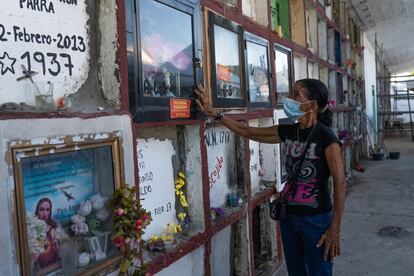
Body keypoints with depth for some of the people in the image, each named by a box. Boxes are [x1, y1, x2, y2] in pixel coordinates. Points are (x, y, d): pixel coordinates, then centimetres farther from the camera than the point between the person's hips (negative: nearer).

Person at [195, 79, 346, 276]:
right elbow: (248, 132, 7)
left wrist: (335, 229, -18)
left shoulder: (325, 137, -16)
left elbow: (339, 182, -17)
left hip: (316, 219, -6)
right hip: (288, 215, 6)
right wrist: (213, 113, 5)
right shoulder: (288, 131, 1)